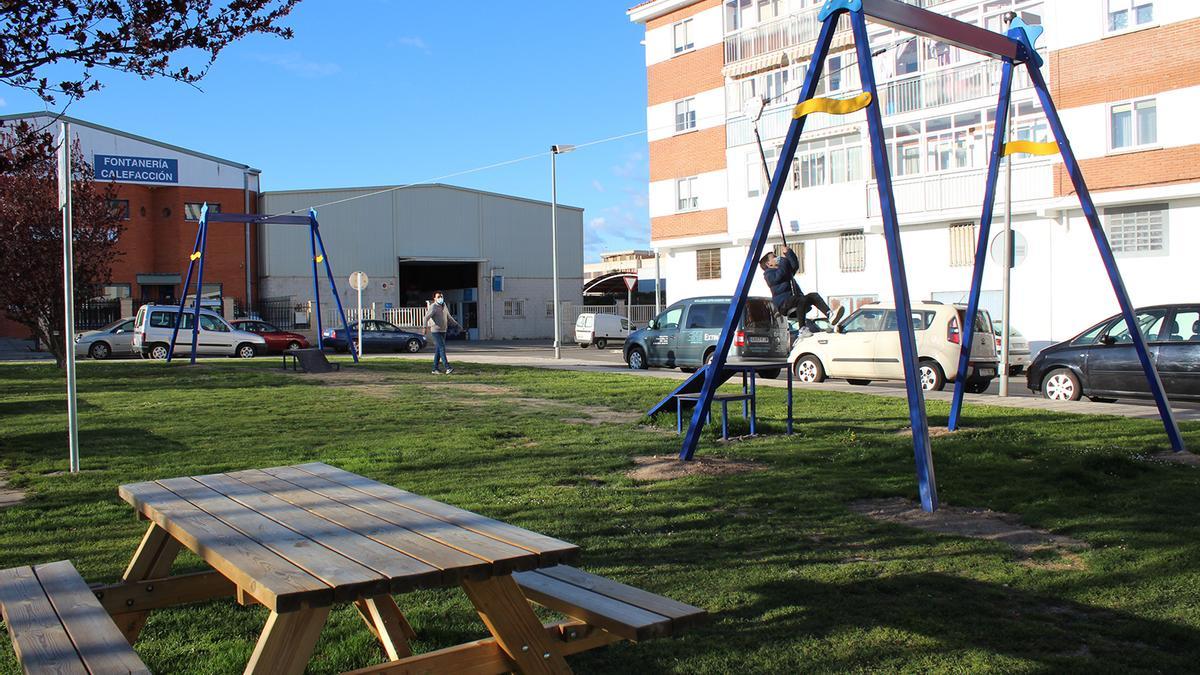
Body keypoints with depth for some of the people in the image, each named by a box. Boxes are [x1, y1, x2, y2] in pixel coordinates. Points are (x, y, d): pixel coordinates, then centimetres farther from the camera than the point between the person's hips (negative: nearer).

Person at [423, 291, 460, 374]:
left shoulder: (444, 306, 10)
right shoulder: (433, 307, -13)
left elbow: (449, 317, 24)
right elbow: (426, 318, -26)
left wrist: (457, 325, 26)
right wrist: (425, 327, -43)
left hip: (443, 331, 7)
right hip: (435, 331, -7)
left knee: (438, 350, 9)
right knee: (442, 348, -15)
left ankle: (435, 368, 15)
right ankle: (448, 368, -19)